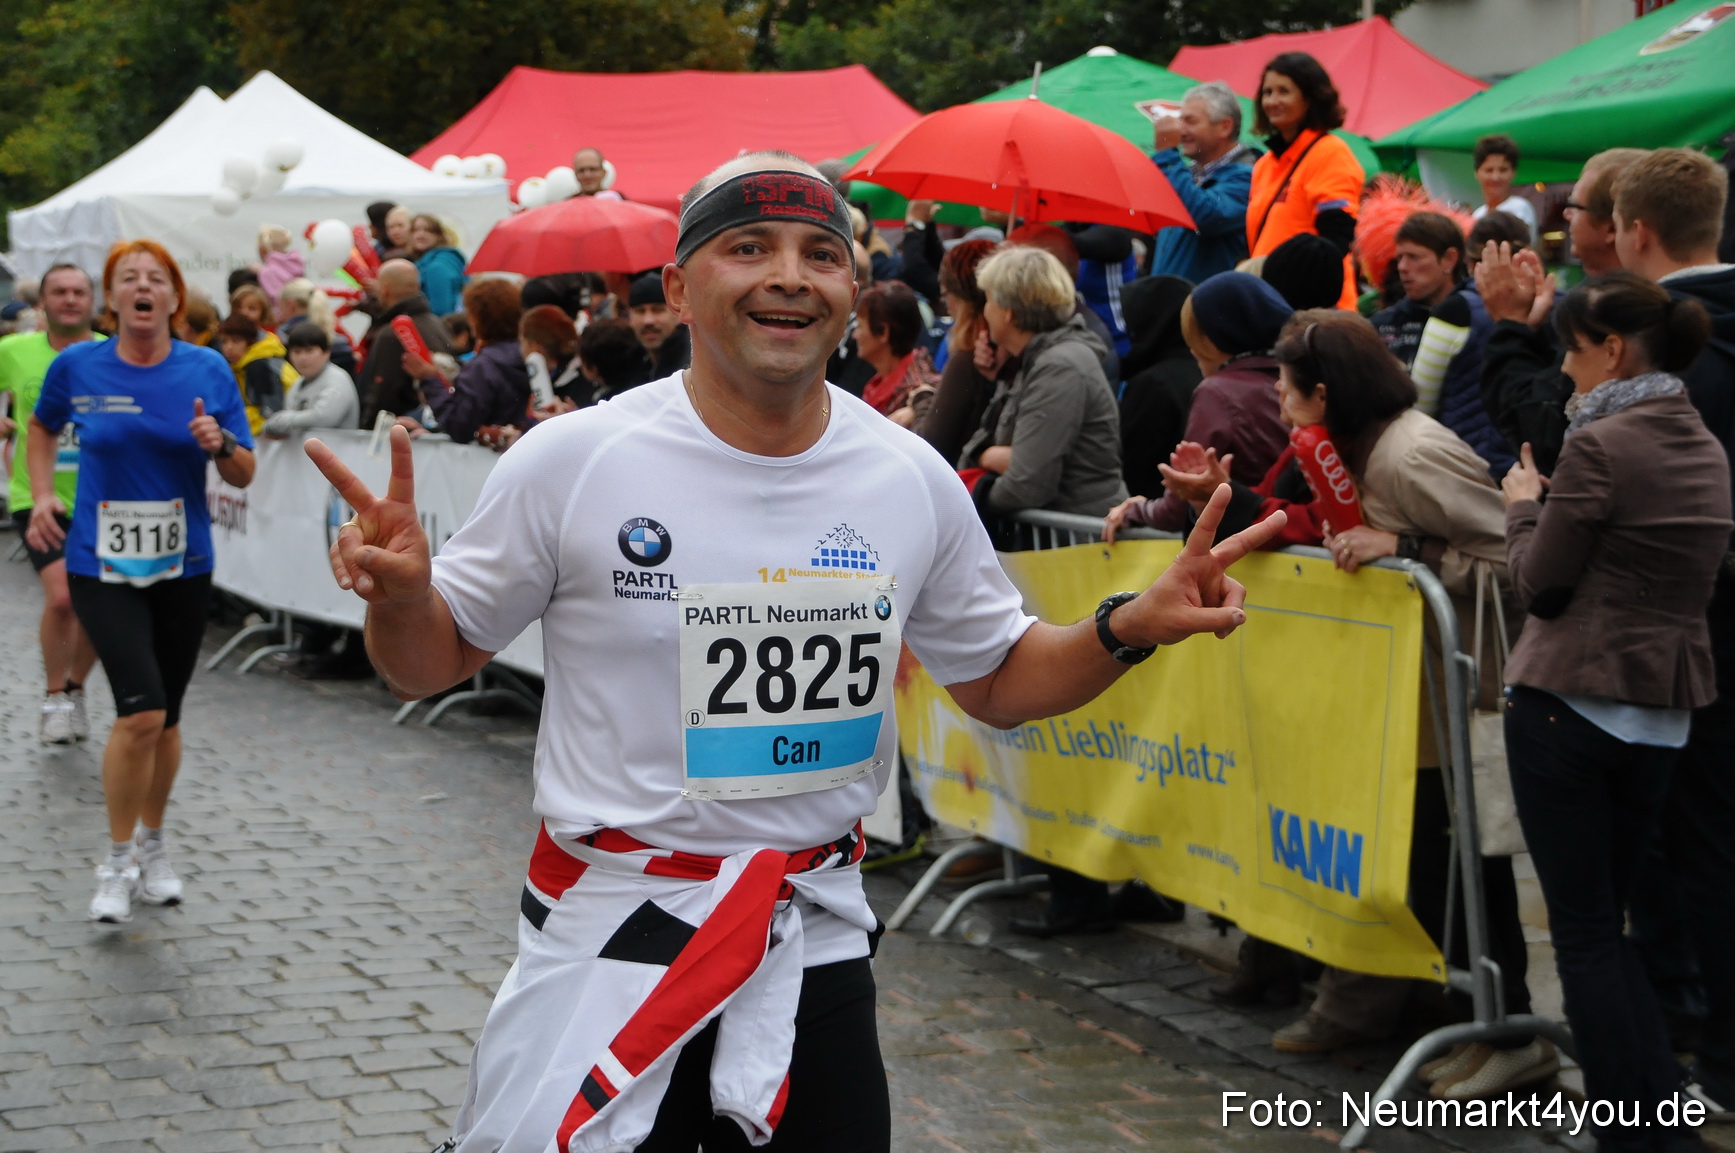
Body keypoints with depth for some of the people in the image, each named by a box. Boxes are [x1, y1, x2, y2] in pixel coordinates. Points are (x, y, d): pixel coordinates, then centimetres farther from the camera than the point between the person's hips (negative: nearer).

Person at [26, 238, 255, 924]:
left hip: (183, 567, 2)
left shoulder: (207, 371, -3)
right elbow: (43, 427, 18)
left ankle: (153, 847, 35)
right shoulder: (77, 367, -4)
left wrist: (220, 443, -19)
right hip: (102, 567, -2)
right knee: (140, 712, -17)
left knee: (165, 719, 12)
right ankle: (117, 863, 2)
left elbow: (244, 477, 1)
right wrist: (42, 495, 5)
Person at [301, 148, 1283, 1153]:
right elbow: (437, 660, -1)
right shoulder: (572, 461, -11)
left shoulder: (913, 478, -1)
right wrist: (402, 596, -24)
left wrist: (1129, 629, -7)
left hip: (821, 939, 3)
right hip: (611, 944, -3)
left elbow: (997, 678, 11)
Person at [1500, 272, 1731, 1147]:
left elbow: (1539, 584, -9)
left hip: (1571, 704, -7)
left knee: (1584, 932, -1)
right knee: (1608, 924, 18)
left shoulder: (1599, 446, -15)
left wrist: (1522, 506, 8)